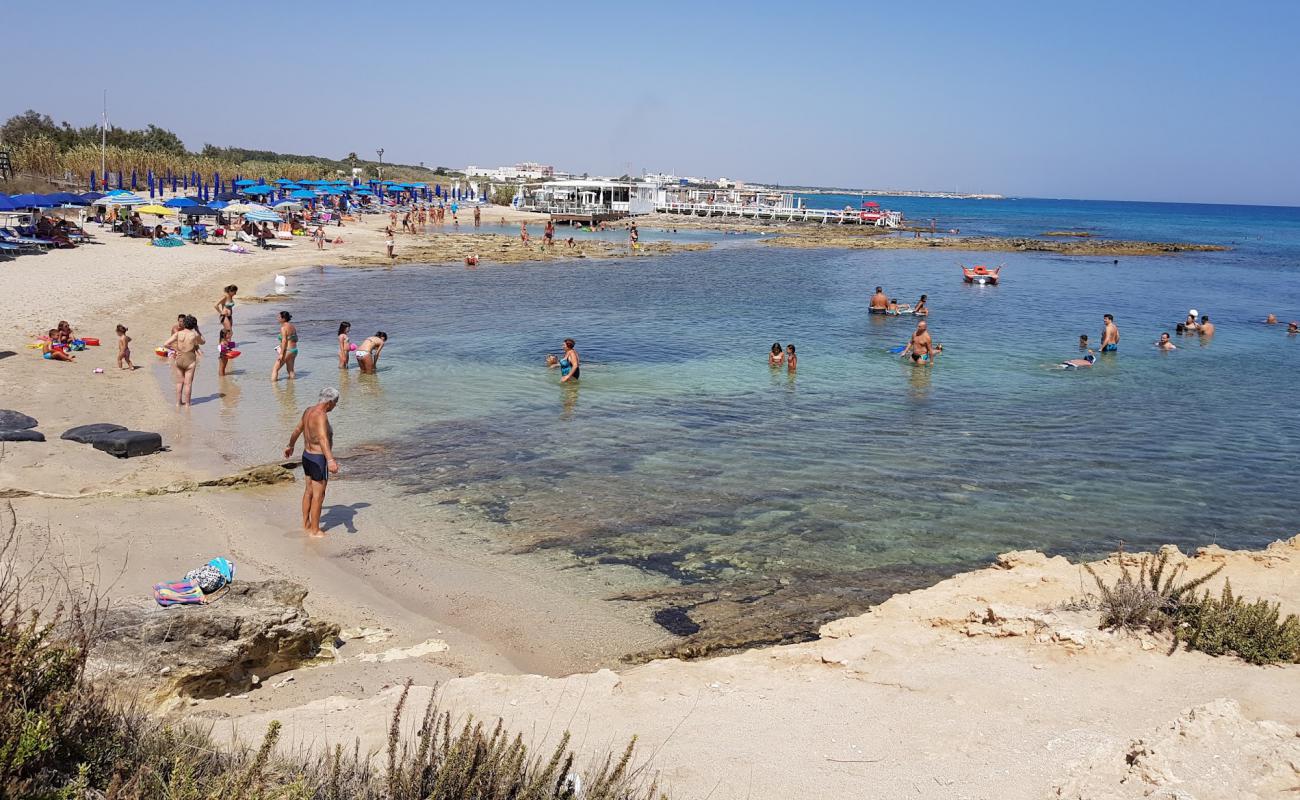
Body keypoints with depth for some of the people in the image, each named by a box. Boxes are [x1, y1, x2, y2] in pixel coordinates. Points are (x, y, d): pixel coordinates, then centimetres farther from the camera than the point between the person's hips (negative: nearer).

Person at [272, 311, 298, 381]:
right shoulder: (292, 326, 12)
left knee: (275, 369, -4)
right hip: (294, 350, 9)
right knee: (290, 370, 16)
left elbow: (284, 341, -21)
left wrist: (281, 354, -22)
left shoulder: (283, 327, -14)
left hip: (287, 351, -9)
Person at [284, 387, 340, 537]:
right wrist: (330, 460, -53)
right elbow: (323, 439, -41)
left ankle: (306, 524, 34)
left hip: (307, 456, 9)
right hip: (318, 460, -9)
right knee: (318, 495, 3)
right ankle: (314, 530, 13)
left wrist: (290, 446, 37)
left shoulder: (309, 411, 3)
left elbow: (297, 430, 20)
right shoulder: (321, 416, -26)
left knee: (309, 491, 22)